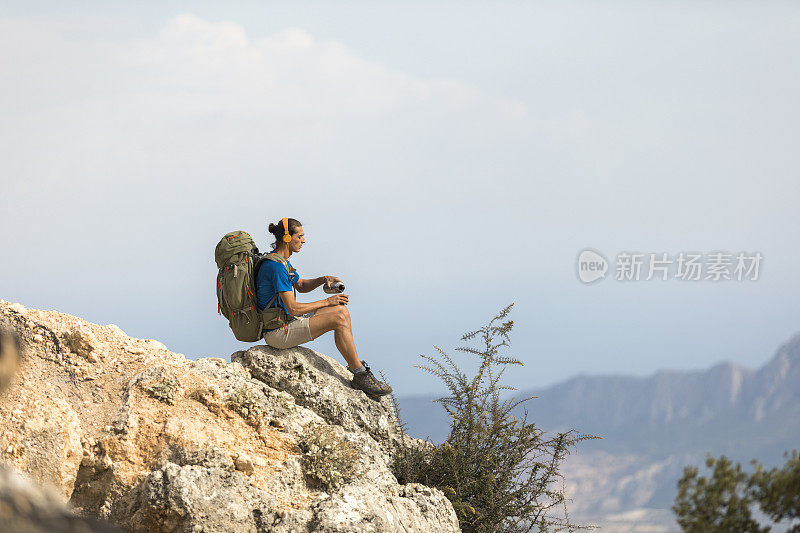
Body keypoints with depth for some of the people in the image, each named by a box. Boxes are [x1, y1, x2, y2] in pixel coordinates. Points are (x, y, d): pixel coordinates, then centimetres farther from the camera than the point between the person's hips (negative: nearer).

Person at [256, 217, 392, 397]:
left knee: (341, 311, 8)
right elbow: (293, 309, -24)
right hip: (277, 333, -11)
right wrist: (327, 302, -13)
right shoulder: (276, 267, -22)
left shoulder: (281, 261, 11)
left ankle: (355, 366, 9)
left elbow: (301, 286, 27)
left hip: (287, 320, 11)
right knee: (339, 320, -18)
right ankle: (360, 375, -10)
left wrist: (323, 280, 7)